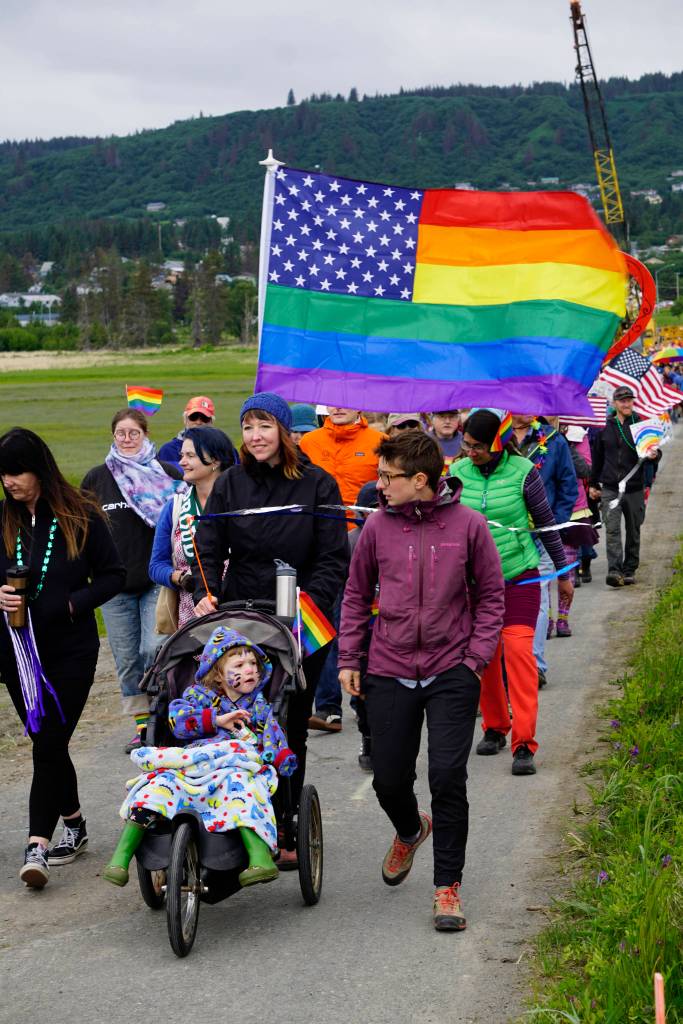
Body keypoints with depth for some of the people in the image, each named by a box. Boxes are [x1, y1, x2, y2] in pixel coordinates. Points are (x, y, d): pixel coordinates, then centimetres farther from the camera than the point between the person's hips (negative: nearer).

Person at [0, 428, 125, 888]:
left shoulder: (80, 517, -6)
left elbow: (113, 574, -2)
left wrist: (73, 604, -14)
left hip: (71, 651, -4)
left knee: (48, 746, -9)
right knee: (48, 745, 12)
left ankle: (38, 844, -10)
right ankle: (75, 826, 28)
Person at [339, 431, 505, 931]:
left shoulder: (468, 524, -4)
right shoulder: (378, 525, 1)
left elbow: (491, 595, 4)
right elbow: (357, 594, 12)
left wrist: (476, 657, -4)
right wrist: (349, 659, 7)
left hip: (452, 672, -2)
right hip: (389, 672, 2)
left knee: (448, 776, -9)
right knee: (389, 780, 7)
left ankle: (448, 886, 5)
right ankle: (410, 832, 42)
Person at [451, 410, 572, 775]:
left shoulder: (523, 472, -10)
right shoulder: (458, 472, -3)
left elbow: (546, 523, 1)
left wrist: (563, 573, 8)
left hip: (519, 574, -3)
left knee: (518, 649, -14)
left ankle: (523, 743, -13)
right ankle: (494, 727, 31)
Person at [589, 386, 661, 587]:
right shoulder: (605, 427, 5)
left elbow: (653, 450, 2)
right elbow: (597, 457, 15)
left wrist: (654, 454, -23)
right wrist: (593, 483, 18)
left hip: (634, 488, 0)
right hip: (610, 489, 0)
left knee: (633, 531, 10)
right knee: (612, 529, -12)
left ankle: (629, 570, 21)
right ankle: (614, 570, -18)